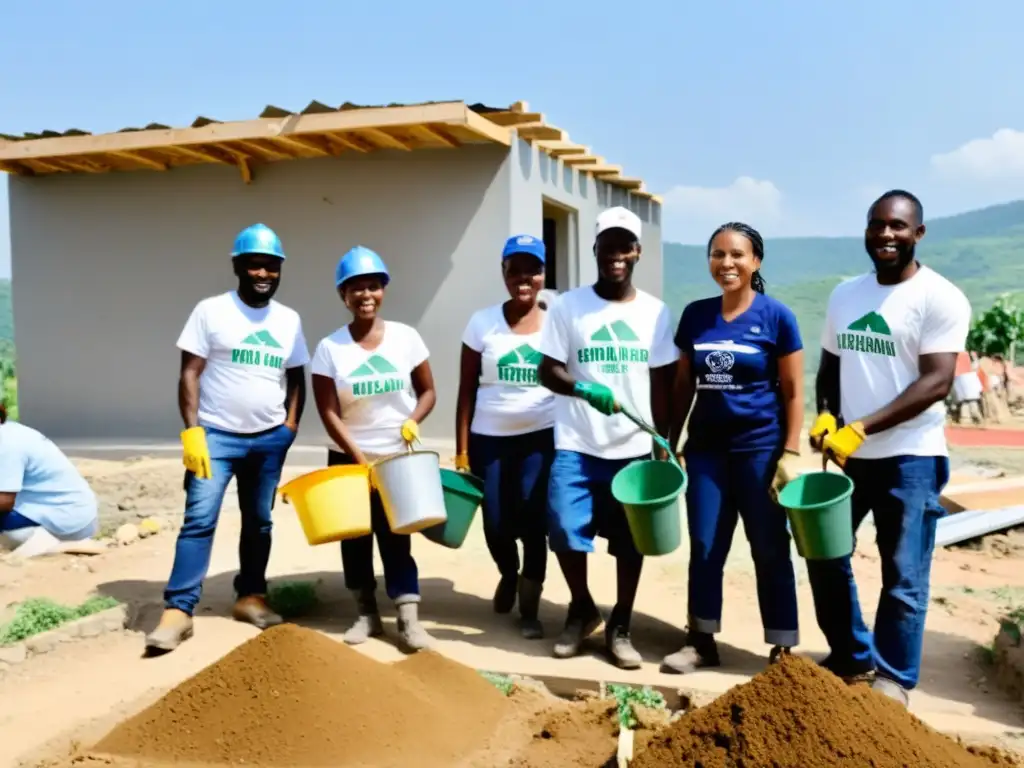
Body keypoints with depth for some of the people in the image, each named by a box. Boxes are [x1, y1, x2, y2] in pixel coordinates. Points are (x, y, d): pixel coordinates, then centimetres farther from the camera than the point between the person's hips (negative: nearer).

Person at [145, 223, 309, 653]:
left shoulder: (289, 320, 8)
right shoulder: (210, 311, -3)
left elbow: (296, 379, 12)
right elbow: (190, 374, -6)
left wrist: (290, 429, 0)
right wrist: (192, 431, -14)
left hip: (269, 439, 4)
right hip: (216, 434, -4)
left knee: (259, 522, 12)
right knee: (199, 519, -10)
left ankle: (250, 596, 25)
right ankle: (178, 609, -6)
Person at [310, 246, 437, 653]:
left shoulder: (405, 337, -4)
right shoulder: (329, 348, -6)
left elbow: (428, 392, 3)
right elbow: (328, 412, -7)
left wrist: (412, 421, -16)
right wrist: (359, 457, -14)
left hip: (398, 458, -1)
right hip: (348, 459, 1)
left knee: (396, 536, -2)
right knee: (354, 538, 8)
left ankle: (409, 619, 2)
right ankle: (367, 614, 21)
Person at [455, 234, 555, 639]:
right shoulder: (482, 322, 0)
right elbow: (467, 391, 1)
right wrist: (461, 450, -2)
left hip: (541, 437, -1)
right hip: (490, 438, 1)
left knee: (533, 522, -4)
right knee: (496, 524, 5)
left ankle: (530, 609, 16)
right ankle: (508, 574, 40)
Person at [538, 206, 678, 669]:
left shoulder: (655, 312, 4)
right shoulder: (568, 306, -2)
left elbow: (662, 384, 8)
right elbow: (547, 371, -3)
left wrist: (663, 444, 4)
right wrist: (585, 390, -22)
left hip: (635, 447, 2)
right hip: (576, 445, -1)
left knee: (630, 541, 7)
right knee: (565, 530, -11)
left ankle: (619, 626, 25)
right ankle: (581, 609, 17)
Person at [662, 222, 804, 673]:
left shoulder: (776, 316, -6)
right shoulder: (695, 315, 5)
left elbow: (793, 392, -5)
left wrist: (790, 454, -10)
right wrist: (669, 443, 8)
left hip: (760, 447, -3)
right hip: (706, 446, 4)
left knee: (769, 549, 5)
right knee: (705, 546, 9)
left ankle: (783, 649, 17)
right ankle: (701, 641, 21)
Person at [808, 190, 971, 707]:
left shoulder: (941, 298, -11)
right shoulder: (844, 295, 8)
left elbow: (936, 383, -18)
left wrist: (860, 428, -24)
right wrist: (824, 418, -4)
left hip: (909, 458, -6)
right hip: (845, 456, 6)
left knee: (903, 578, 3)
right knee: (825, 557, 14)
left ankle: (893, 678, 21)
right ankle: (851, 658, 33)